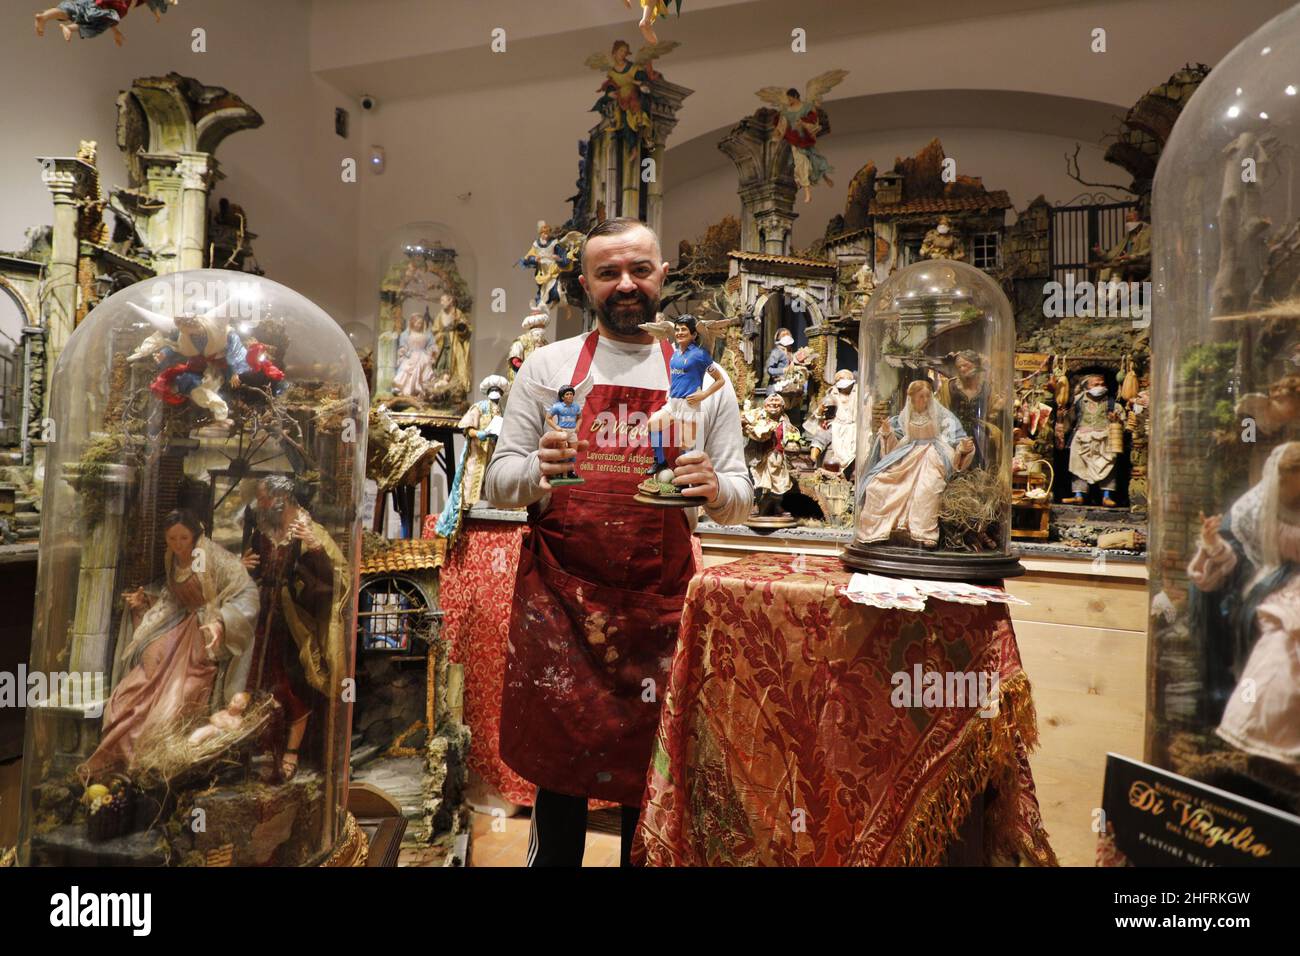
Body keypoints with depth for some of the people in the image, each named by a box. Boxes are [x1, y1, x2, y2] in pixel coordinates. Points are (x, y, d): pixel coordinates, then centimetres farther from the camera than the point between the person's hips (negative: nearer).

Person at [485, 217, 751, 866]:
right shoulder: (548, 365, 6)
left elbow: (739, 502, 8)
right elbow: (499, 484, 5)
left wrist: (714, 488, -15)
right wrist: (537, 472, -18)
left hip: (659, 609, 1)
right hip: (559, 602, 0)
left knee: (650, 778, 10)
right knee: (558, 772, 9)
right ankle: (550, 858, 32)